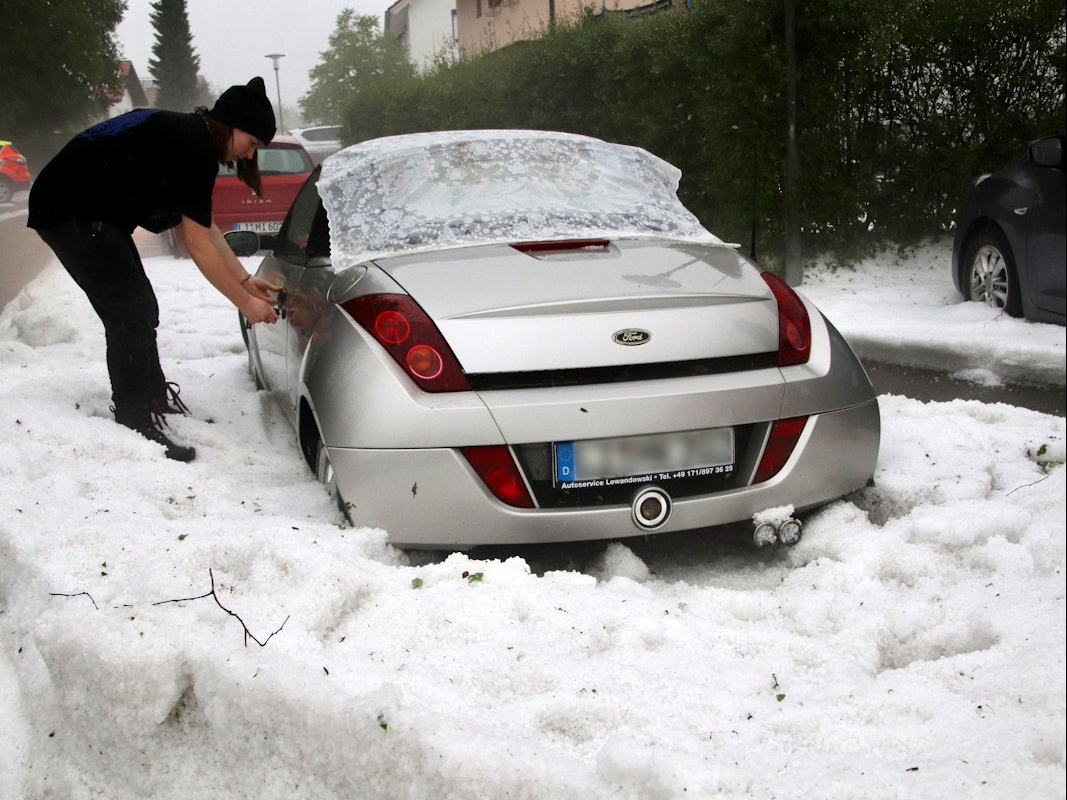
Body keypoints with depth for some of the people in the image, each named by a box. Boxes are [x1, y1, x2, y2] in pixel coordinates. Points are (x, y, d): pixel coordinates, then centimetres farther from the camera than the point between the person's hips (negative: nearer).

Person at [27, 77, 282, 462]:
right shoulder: (191, 147, -21)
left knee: (140, 311, 15)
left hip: (92, 214, 10)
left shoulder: (188, 136, 10)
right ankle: (136, 428, -7)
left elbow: (205, 226, 16)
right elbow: (198, 246, -19)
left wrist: (245, 280, 15)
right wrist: (245, 303, -12)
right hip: (71, 213, -10)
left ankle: (156, 402, 29)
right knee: (131, 315, -10)